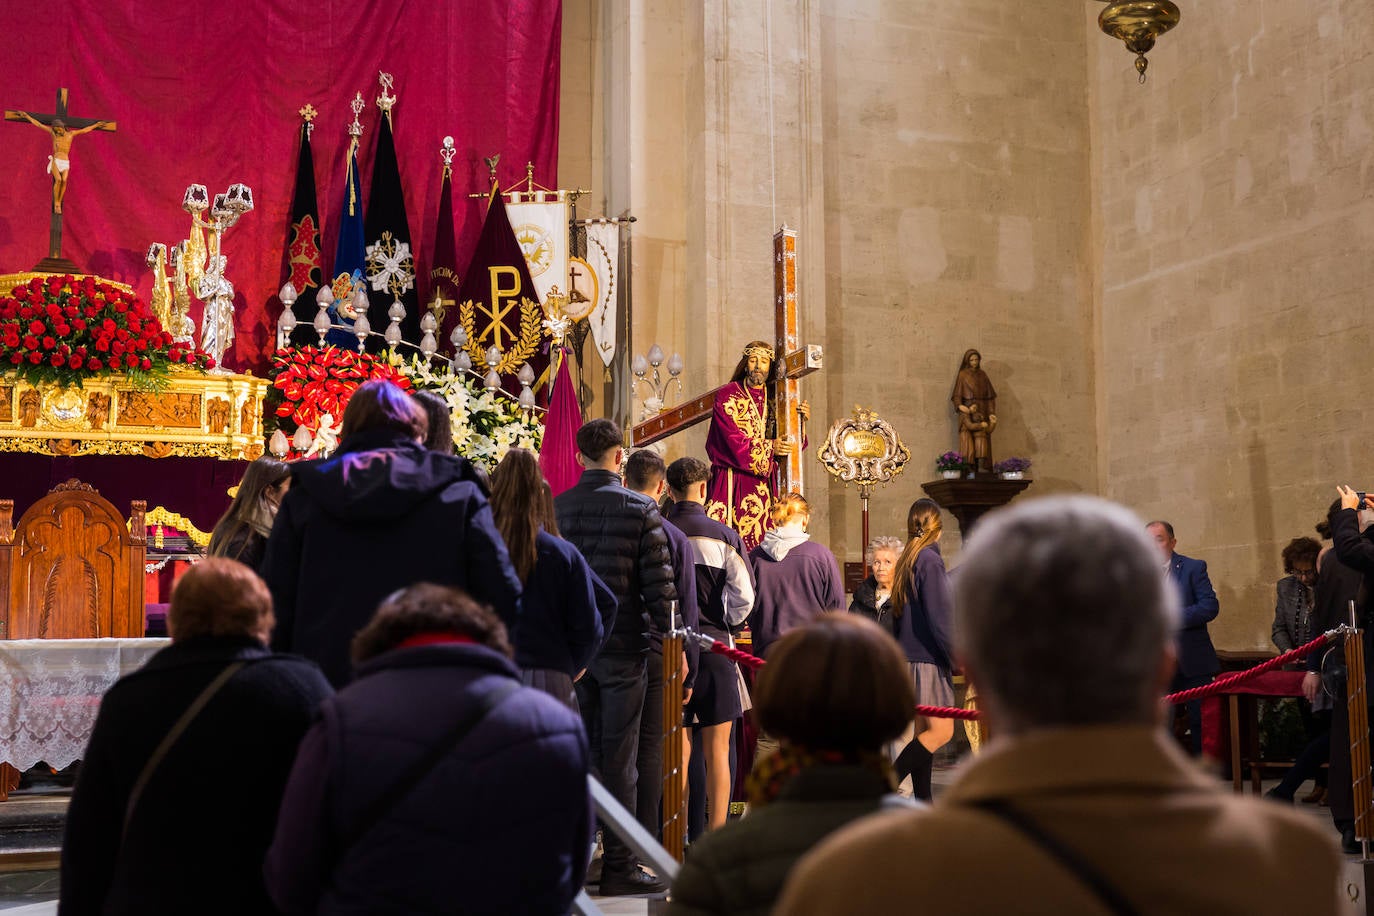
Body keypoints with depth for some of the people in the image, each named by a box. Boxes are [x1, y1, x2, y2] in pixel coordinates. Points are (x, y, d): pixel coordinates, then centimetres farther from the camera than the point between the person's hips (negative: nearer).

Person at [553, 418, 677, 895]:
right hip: (623, 649, -4)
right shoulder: (641, 509, -8)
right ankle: (618, 866, 5)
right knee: (618, 760, 1)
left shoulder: (554, 508, 2)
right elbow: (659, 584, -10)